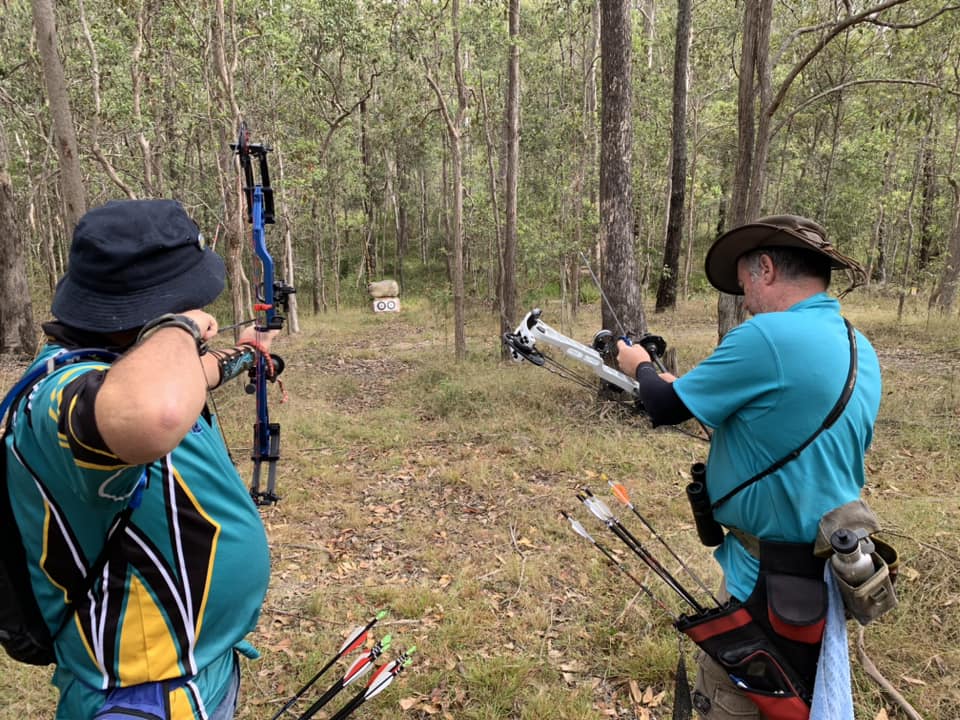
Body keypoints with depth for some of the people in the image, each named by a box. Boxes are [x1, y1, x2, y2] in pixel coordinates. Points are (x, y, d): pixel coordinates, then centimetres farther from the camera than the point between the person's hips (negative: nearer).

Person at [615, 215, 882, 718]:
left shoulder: (766, 336, -23)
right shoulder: (862, 350, 5)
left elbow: (665, 408, -14)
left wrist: (640, 367, 8)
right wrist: (688, 386, 16)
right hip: (836, 566, 9)